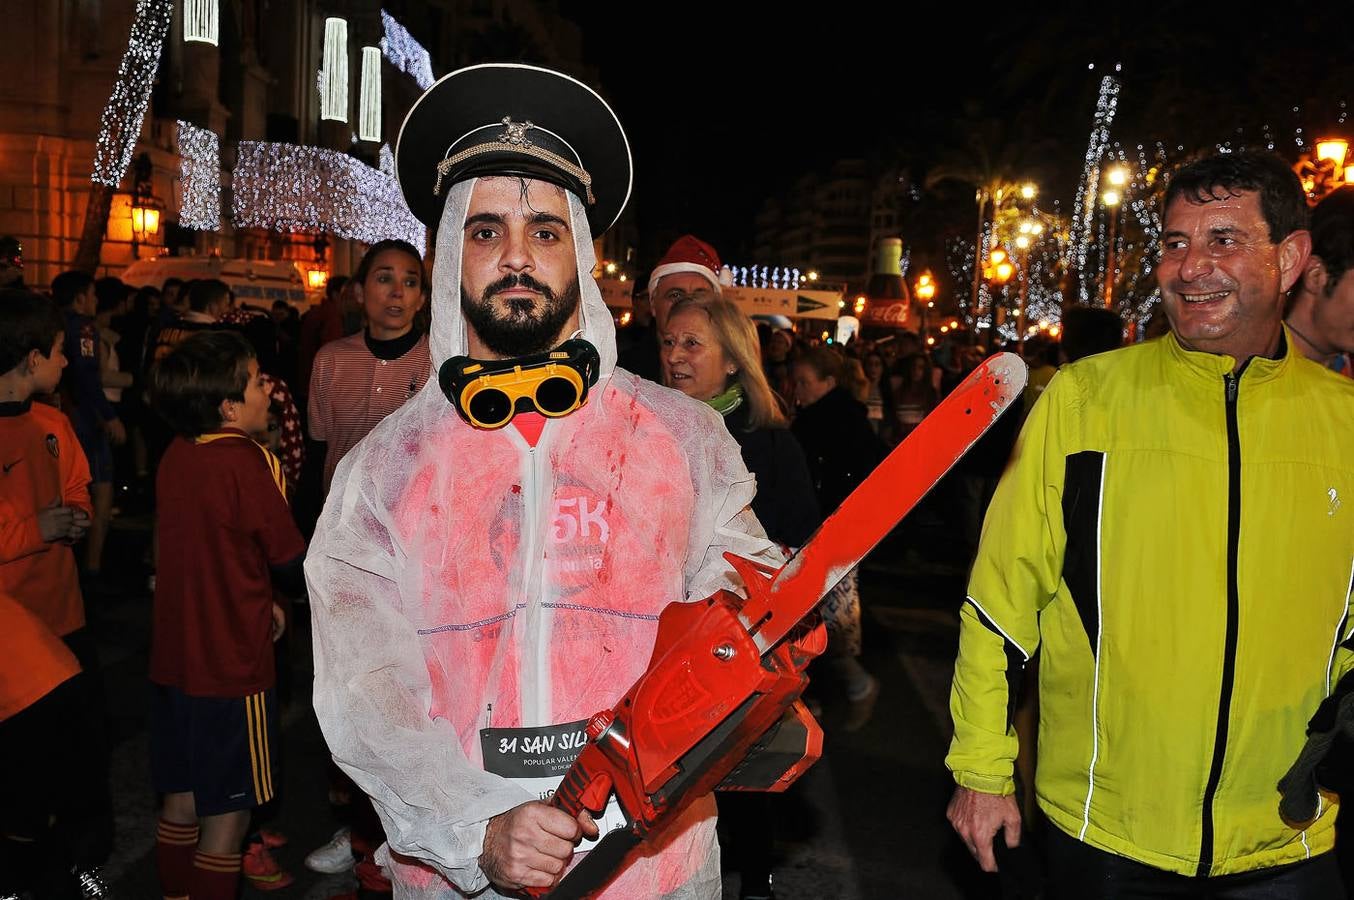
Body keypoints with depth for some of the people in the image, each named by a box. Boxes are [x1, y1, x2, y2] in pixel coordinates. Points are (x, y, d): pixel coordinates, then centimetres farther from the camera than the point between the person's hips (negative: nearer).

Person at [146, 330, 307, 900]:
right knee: (228, 811, 6)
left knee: (182, 798, 21)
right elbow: (294, 563, -12)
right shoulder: (249, 463, -20)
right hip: (232, 662, -8)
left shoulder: (177, 454, 2)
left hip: (175, 656, 8)